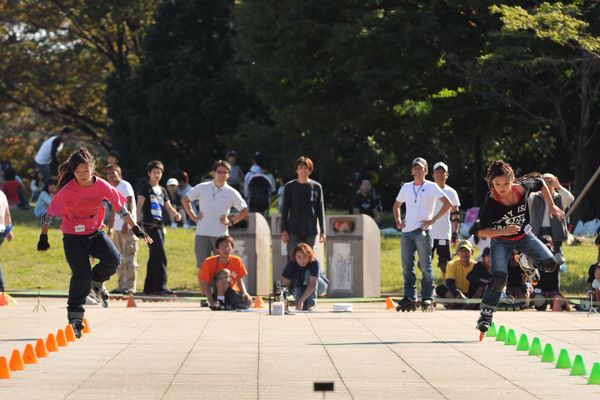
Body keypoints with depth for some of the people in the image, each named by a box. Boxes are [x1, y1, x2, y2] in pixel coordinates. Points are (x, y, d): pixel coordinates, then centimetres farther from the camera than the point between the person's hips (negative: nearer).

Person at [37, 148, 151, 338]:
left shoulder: (101, 186, -7)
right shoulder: (67, 191, -15)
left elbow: (120, 207, 4)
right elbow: (50, 213, -6)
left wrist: (136, 229, 4)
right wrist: (43, 237, -8)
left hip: (96, 233, 3)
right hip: (73, 237, -3)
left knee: (113, 259, -21)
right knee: (81, 274, -16)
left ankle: (96, 283, 10)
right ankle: (75, 315, -1)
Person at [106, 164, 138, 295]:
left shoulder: (125, 186, -6)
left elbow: (130, 205, -14)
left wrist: (126, 223, -22)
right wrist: (110, 228, 26)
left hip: (128, 227, -9)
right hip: (118, 229, 9)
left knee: (129, 258, -10)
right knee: (119, 259, 10)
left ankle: (130, 286, -10)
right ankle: (121, 285, 16)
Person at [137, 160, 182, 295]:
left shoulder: (162, 190, 20)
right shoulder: (146, 188, 0)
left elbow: (168, 207, 21)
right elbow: (140, 206, -5)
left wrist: (175, 214, -1)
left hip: (160, 226, 8)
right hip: (150, 225, -8)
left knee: (154, 257, 10)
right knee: (160, 255, -17)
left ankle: (149, 287, 15)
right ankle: (161, 286, -22)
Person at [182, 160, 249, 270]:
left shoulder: (232, 193, 3)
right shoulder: (202, 188, 5)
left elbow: (245, 210, 9)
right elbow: (185, 200, 15)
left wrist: (231, 222, 0)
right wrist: (193, 216, 8)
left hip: (221, 234, -1)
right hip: (202, 233, 1)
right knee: (203, 266, 2)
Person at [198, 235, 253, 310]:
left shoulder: (237, 261, -6)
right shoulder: (209, 262, -15)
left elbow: (240, 281, 3)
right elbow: (205, 285, -14)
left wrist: (245, 293, -18)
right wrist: (212, 302, -27)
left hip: (230, 292, 4)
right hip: (214, 291, -4)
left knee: (248, 302, -27)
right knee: (225, 273, -33)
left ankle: (227, 304, 2)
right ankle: (219, 301, -26)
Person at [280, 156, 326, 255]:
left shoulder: (316, 187, 6)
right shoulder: (290, 186, 4)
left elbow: (320, 210, 8)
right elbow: (285, 210, 5)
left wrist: (322, 231, 2)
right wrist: (284, 230, -3)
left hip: (311, 232, 1)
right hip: (294, 231, -1)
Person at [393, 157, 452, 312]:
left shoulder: (431, 187, 3)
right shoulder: (406, 187, 17)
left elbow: (448, 203, -4)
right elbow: (396, 205, 31)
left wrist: (433, 219, -10)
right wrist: (398, 221, 14)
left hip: (422, 231, -5)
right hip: (406, 232, 5)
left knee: (425, 266, -6)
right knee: (407, 266, 3)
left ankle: (427, 298, -5)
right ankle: (410, 298, 8)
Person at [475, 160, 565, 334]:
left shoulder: (522, 188, -19)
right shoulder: (491, 202, -27)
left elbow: (540, 183, 4)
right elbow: (482, 231, -23)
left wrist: (551, 205, 2)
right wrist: (503, 231, -37)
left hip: (523, 235, 3)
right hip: (501, 240, -3)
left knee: (549, 264, -13)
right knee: (499, 278, -22)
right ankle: (485, 315, -7)